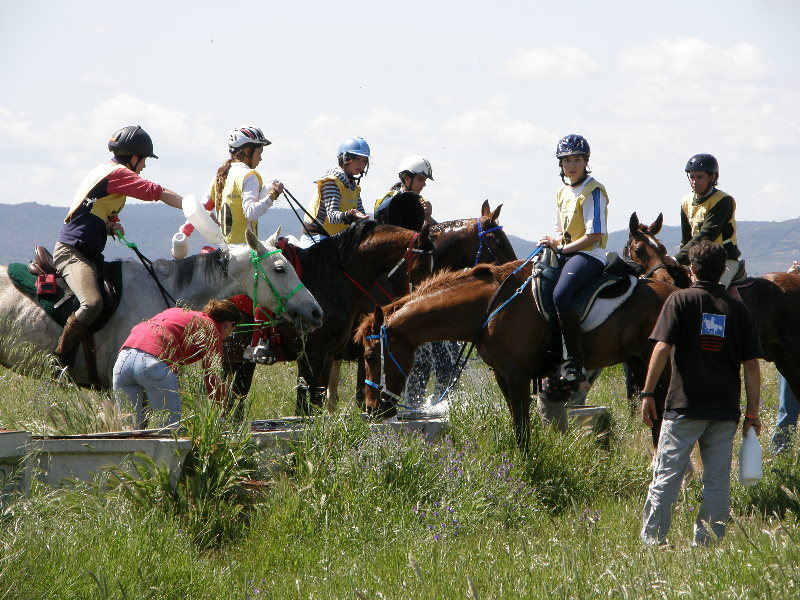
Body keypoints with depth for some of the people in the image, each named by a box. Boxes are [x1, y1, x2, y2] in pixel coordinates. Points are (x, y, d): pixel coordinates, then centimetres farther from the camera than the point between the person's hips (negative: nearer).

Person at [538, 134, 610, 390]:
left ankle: (574, 362, -31)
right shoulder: (563, 193, 18)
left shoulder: (593, 192, -8)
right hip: (566, 254, 9)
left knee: (560, 294, -32)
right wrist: (553, 242, 2)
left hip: (589, 255, -9)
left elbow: (594, 236, -15)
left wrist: (561, 247, -14)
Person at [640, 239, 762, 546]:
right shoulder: (737, 308, 6)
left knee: (666, 476, 3)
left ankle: (652, 542, 3)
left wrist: (648, 394, -7)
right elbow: (752, 366, 3)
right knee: (717, 481, 8)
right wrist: (752, 414, 8)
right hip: (726, 410, 3)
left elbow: (662, 349, -13)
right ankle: (707, 543, 8)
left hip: (684, 406, -2)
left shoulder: (681, 300, -2)